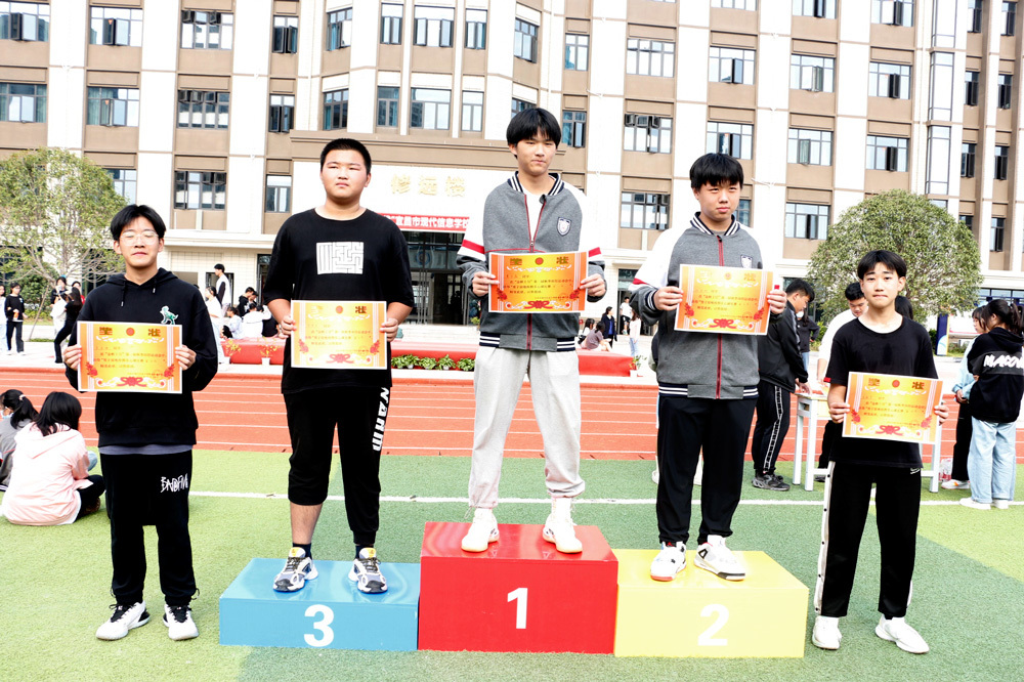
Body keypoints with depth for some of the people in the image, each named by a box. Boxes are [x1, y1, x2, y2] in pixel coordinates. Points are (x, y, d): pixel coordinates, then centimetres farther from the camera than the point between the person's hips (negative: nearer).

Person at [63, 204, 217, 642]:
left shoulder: (186, 296, 1)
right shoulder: (100, 300, 8)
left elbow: (208, 365, -1)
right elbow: (83, 370, 9)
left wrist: (192, 363, -22)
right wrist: (74, 366, -12)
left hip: (171, 433, -2)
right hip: (117, 432, 2)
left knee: (173, 523, 6)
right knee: (124, 523, 12)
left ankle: (178, 604, 21)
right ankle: (129, 603, 28)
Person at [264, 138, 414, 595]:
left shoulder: (384, 232, 9)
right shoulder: (297, 228, 11)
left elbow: (403, 296, 10)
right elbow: (274, 289, 12)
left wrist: (391, 321, -11)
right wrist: (285, 318, -8)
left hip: (367, 369, -1)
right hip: (306, 366, 1)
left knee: (363, 464, 6)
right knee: (307, 461, 9)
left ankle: (365, 556, 18)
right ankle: (300, 555, 21)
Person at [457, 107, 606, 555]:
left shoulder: (575, 203, 10)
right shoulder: (493, 201, 8)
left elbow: (593, 263, 10)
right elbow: (469, 258, 8)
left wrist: (597, 283, -11)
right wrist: (475, 280, -13)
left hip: (556, 333, 1)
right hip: (500, 332, 0)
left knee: (563, 428, 1)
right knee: (490, 426, 3)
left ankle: (560, 518, 17)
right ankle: (484, 517, 16)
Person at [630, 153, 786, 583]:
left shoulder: (751, 245, 13)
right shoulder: (674, 241, 3)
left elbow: (766, 307, 20)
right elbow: (639, 295, -1)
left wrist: (777, 308, -2)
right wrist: (655, 299, -22)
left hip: (739, 380, 3)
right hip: (682, 377, -3)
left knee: (728, 466, 10)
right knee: (676, 466, 4)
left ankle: (713, 541, 25)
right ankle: (673, 543, 18)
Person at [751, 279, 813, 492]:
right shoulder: (786, 314, -11)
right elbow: (792, 349, -12)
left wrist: (793, 375, 19)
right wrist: (802, 378, 1)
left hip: (762, 376, 10)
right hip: (775, 379, -10)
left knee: (764, 423, 13)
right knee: (779, 424, -6)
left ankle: (760, 470, 19)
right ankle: (765, 474, -5)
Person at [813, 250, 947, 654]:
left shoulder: (916, 335, 6)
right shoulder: (848, 335, -1)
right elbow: (836, 394, -2)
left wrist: (936, 411, -12)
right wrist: (836, 409, -24)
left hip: (902, 452, 3)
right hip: (853, 452, -2)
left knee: (900, 537, 11)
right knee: (842, 535, 5)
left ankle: (893, 617, 27)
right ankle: (828, 614, 17)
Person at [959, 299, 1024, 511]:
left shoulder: (984, 341, -10)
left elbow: (972, 366, 2)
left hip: (986, 406, -5)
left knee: (982, 451, 2)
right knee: (1006, 452, 10)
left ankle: (981, 498, 6)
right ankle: (1002, 497, 17)